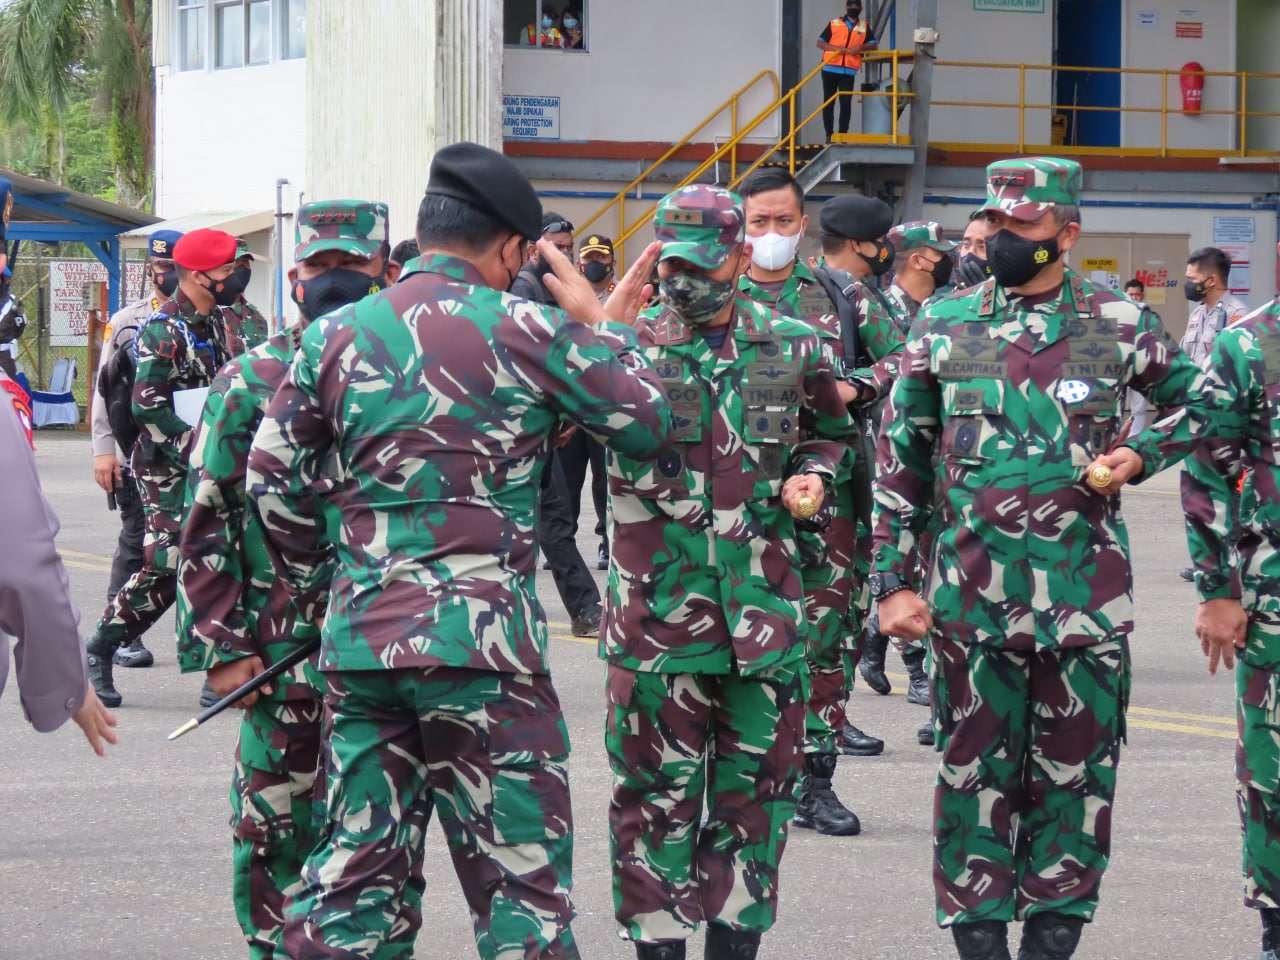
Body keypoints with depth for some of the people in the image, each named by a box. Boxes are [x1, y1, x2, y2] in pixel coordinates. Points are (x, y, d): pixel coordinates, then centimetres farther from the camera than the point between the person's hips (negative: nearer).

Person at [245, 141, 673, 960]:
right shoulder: (528, 332, -5)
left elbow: (272, 480, 10)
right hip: (482, 641, -5)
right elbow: (650, 424, 3)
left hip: (359, 638, 5)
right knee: (519, 871, 2)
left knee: (355, 863, 11)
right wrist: (604, 325, 17)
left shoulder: (336, 334, 8)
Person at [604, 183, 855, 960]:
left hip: (763, 605, 2)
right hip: (656, 606, -2)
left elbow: (830, 430, 21)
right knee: (657, 790, 2)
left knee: (756, 782, 10)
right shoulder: (631, 344, 0)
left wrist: (814, 475, 1)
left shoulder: (791, 347, 6)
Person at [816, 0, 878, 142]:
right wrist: (837, 49, -13)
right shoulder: (834, 24, 7)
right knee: (828, 102, 1)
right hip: (830, 68, -1)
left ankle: (843, 135, 2)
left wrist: (860, 47, -13)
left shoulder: (864, 27, 12)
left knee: (846, 103, -3)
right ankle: (829, 135, 5)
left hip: (849, 71, 1)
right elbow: (820, 43, 3)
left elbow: (873, 45, 7)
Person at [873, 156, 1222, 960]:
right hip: (970, 592, 1)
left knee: (1074, 772, 4)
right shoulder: (944, 327, 3)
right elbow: (901, 459, 6)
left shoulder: (1119, 326, 1)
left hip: (1086, 591, -1)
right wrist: (893, 579, 1)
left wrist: (1143, 455, -6)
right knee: (975, 771, 4)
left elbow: (1201, 403, 13)